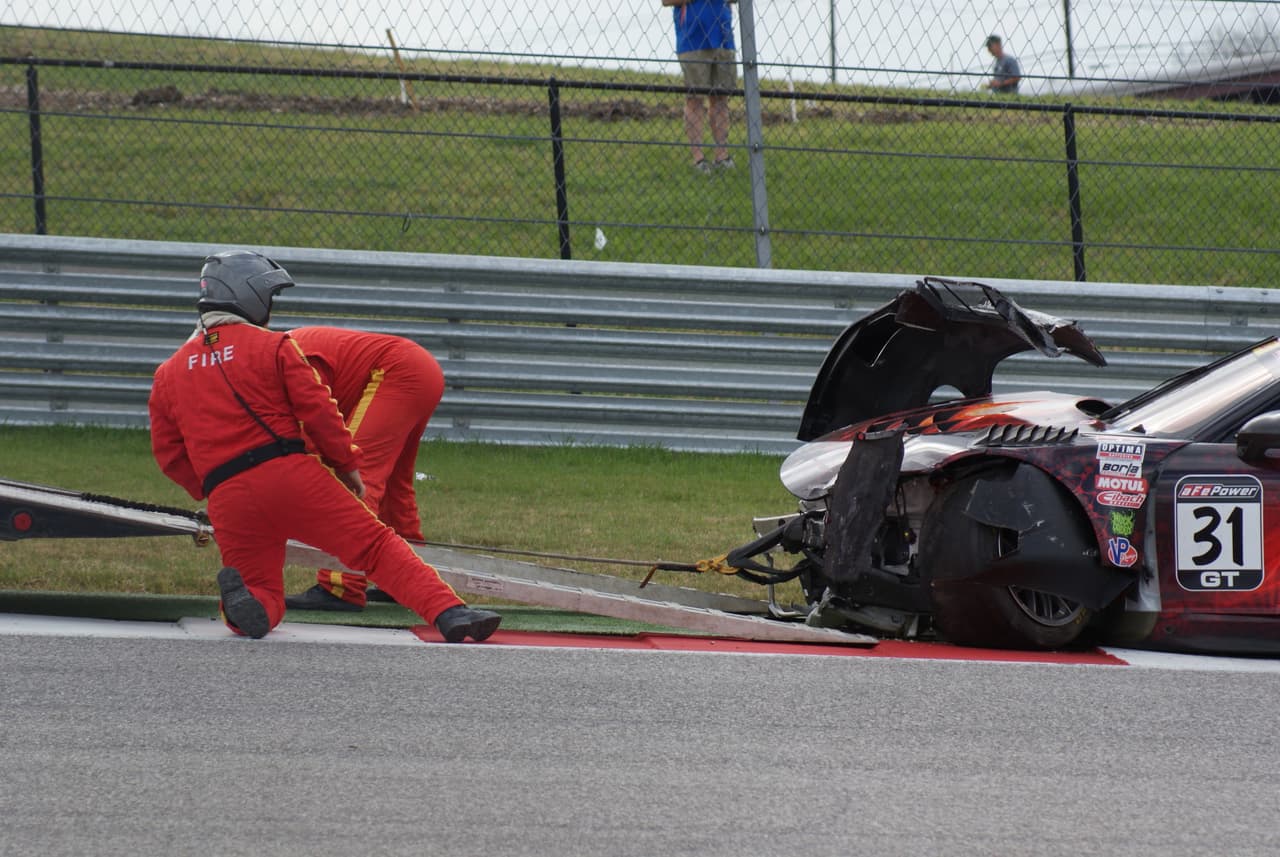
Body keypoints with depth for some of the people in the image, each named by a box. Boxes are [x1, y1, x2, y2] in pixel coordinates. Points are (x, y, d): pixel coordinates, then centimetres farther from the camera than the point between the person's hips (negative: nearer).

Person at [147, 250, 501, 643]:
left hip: (228, 500, 3)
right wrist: (347, 465, 11)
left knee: (263, 595, 13)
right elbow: (318, 410, -1)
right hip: (290, 475, -3)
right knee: (375, 547, 0)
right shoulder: (272, 347, 5)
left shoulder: (168, 374, 15)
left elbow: (169, 454, 16)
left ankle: (240, 598, -22)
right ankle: (449, 612, -14)